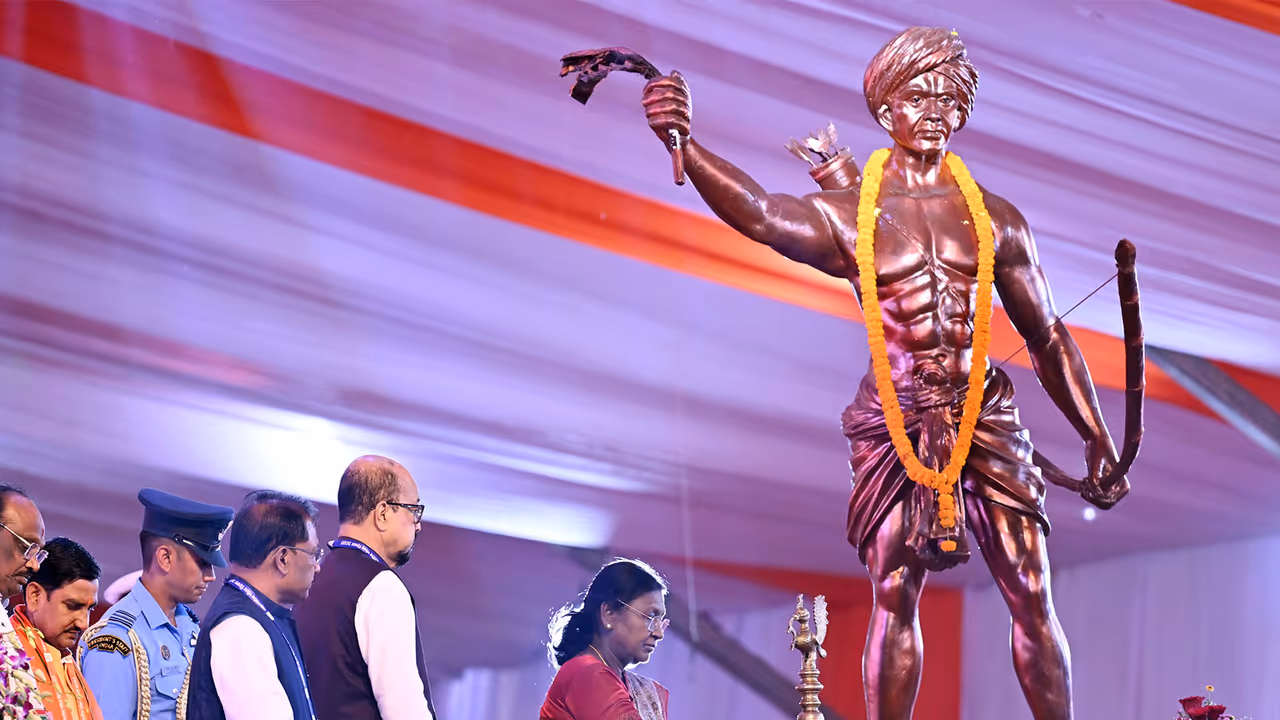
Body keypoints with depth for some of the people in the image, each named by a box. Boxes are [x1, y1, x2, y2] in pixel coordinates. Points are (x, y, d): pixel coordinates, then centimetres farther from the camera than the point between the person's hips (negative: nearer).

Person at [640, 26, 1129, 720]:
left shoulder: (995, 218, 8)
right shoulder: (845, 215, 1)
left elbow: (1048, 337, 13)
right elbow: (759, 212, -20)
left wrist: (1097, 441, 12)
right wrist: (682, 143, -38)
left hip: (985, 416, 2)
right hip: (894, 422, -1)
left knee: (1032, 594, -1)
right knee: (894, 598, -3)